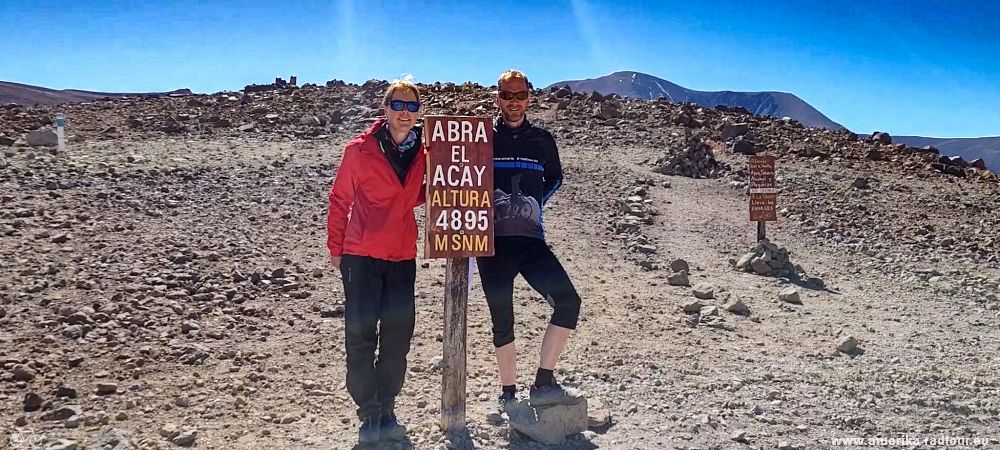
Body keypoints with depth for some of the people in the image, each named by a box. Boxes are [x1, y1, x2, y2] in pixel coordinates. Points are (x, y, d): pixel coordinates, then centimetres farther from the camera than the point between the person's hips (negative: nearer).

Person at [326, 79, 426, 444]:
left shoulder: (422, 154, 5)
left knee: (398, 336, 8)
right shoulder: (360, 150, -6)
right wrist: (335, 248, 3)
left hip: (403, 257, 4)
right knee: (361, 336, -1)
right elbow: (340, 199, 1)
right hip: (361, 256, -4)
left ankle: (387, 411, 22)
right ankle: (369, 415, 10)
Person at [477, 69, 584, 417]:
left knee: (568, 301, -14)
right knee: (502, 319, 4)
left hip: (530, 239, 2)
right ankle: (508, 392, 20)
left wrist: (535, 202, 7)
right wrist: (488, 201, -6)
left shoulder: (542, 140, 11)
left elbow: (554, 178, 24)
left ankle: (543, 384, -5)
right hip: (492, 241, -2)